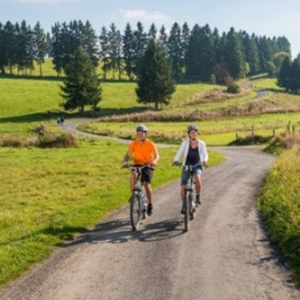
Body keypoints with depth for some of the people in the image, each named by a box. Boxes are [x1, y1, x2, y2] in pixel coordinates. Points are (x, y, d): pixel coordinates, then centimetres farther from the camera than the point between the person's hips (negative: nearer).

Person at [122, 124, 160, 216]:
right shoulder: (133, 144, -3)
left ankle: (150, 204, 7)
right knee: (133, 176, -31)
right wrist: (124, 162, -28)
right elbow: (128, 154, -7)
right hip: (137, 165, 2)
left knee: (146, 184, -14)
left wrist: (154, 161, -42)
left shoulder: (151, 144, -9)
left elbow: (156, 155, -19)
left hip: (147, 166, -2)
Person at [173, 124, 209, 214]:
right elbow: (179, 152, -11)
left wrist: (205, 161, -28)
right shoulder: (185, 142, -4)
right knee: (183, 187, -7)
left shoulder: (201, 143, -2)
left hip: (197, 166, -1)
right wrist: (175, 160, -29)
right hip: (186, 166, 1)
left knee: (197, 178, -34)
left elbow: (205, 155, -6)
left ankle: (198, 196, -10)